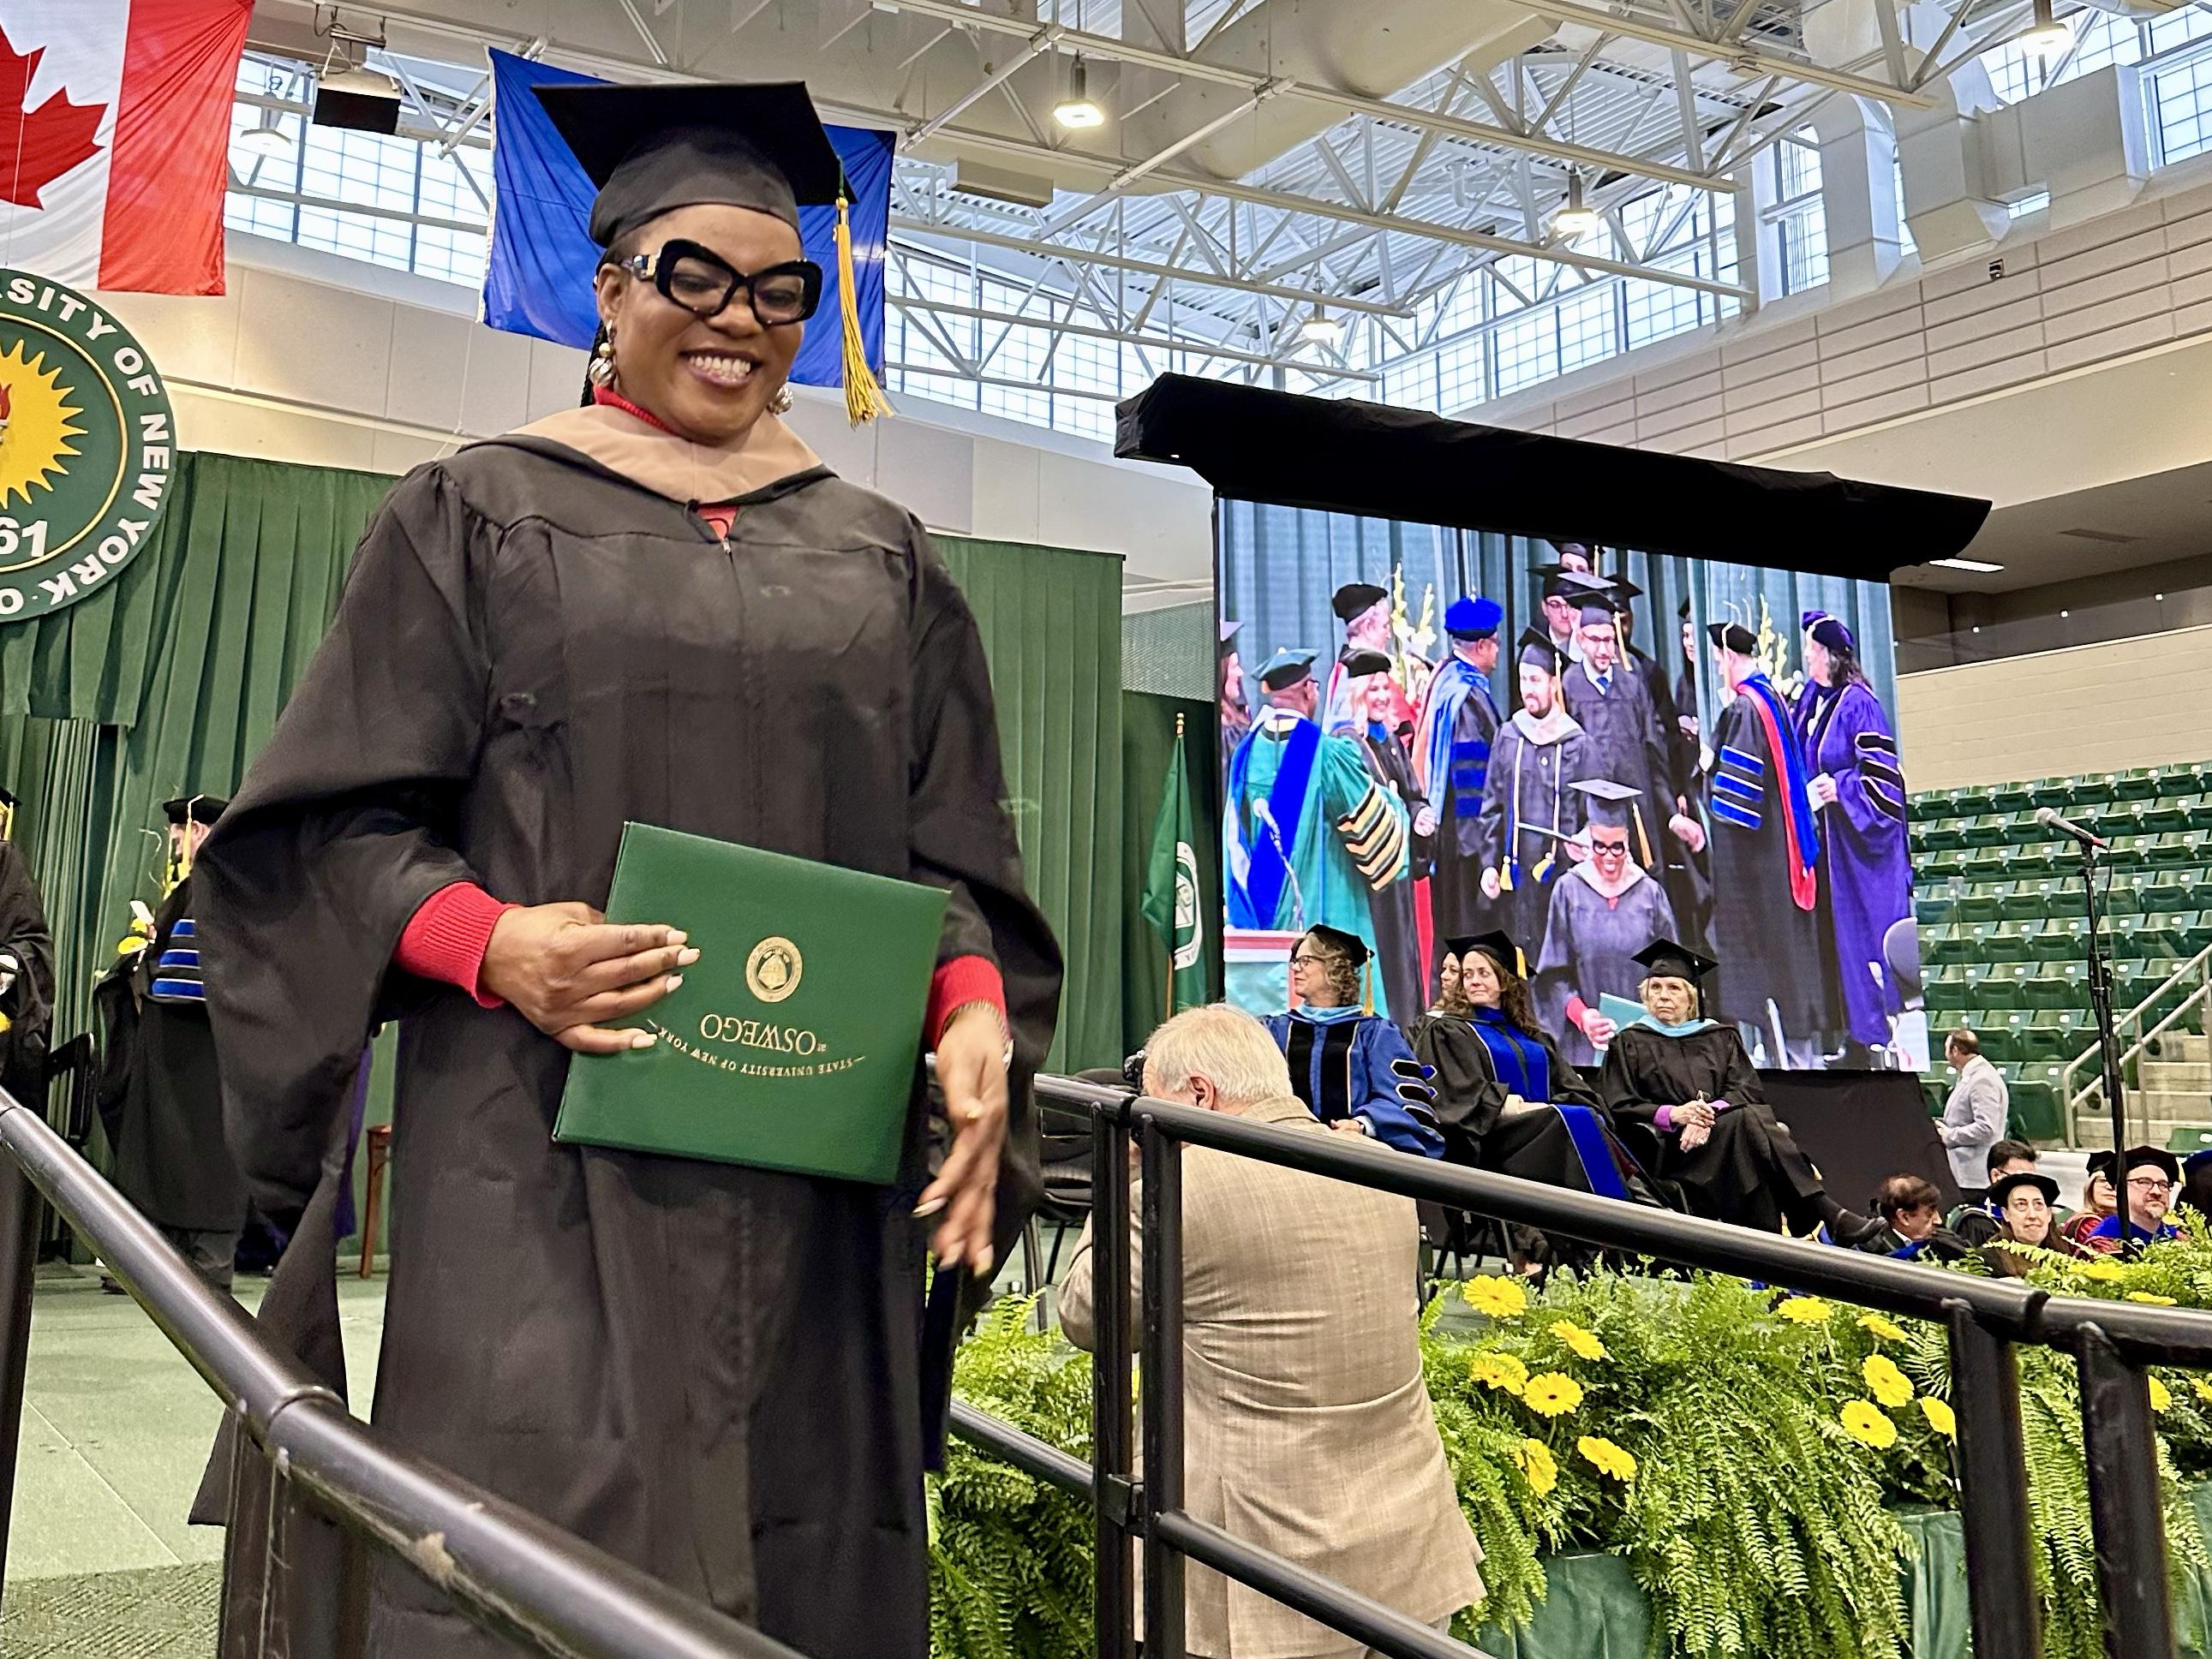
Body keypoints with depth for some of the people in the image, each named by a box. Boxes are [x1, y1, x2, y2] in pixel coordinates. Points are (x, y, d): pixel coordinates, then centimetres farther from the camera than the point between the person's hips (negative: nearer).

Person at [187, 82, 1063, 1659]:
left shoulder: (877, 556, 14)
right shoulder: (485, 512, 7)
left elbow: (954, 854, 11)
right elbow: (332, 818, 3)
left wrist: (977, 1007, -8)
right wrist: (489, 942, -16)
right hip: (552, 1159, -2)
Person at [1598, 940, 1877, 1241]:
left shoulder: (1720, 1037, 22)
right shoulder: (1629, 1043, 13)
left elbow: (1745, 1089, 7)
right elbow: (1617, 1107, 1)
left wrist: (1710, 1113, -15)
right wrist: (1670, 1114, -17)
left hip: (1721, 1136, 3)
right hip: (1666, 1146, -3)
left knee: (1758, 1118, -31)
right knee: (1748, 1120, -30)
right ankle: (1827, 1213, -39)